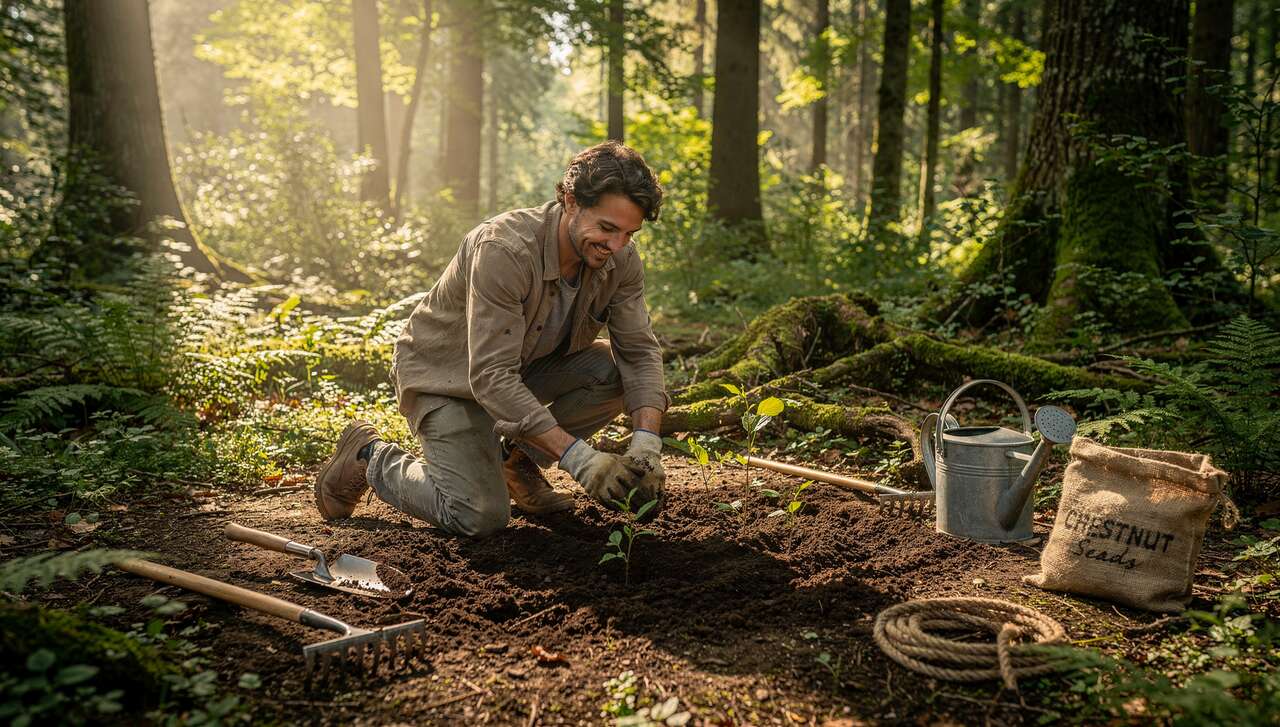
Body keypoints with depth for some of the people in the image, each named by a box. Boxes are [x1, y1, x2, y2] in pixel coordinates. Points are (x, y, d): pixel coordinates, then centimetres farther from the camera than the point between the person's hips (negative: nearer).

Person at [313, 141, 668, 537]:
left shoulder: (621, 260, -15)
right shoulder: (502, 250, -35)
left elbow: (640, 350, -12)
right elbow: (491, 377, -38)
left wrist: (646, 445, -29)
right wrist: (578, 457, -42)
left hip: (527, 363, 6)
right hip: (447, 374, -6)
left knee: (619, 371, -18)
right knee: (481, 517, -19)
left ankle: (516, 456, 5)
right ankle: (371, 457, 8)